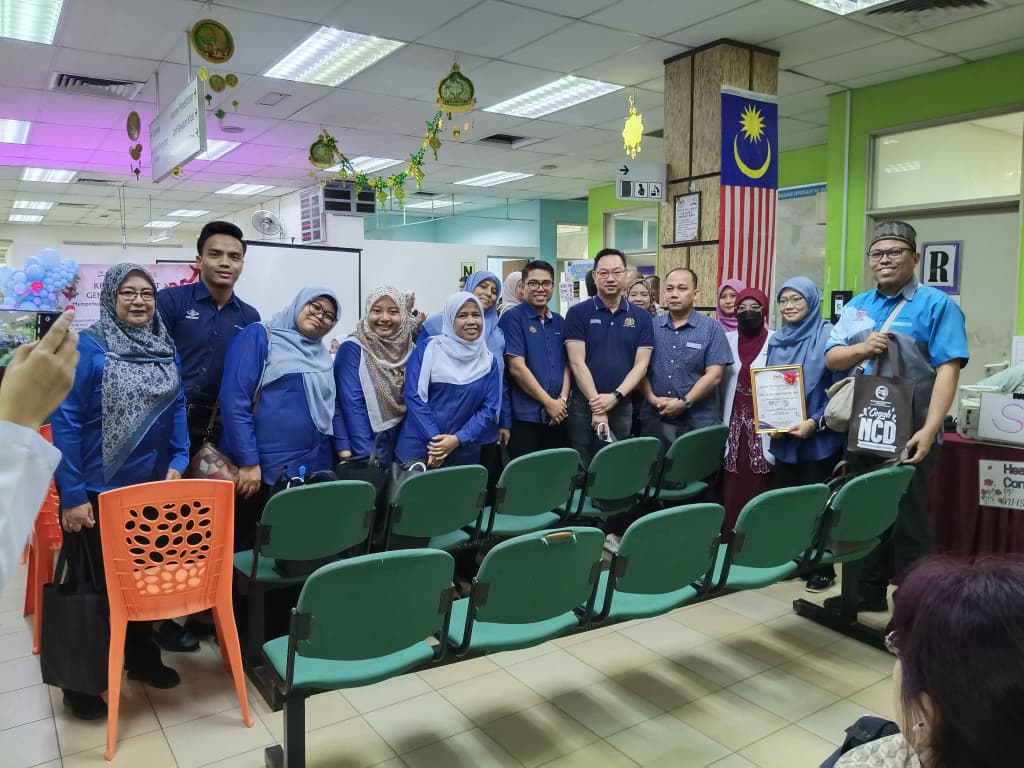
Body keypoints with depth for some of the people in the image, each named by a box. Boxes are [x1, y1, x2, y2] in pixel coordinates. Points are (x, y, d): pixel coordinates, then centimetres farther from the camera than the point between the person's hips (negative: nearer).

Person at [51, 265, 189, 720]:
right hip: (98, 490, -5)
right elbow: (65, 422, -15)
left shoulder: (166, 350, 4)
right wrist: (72, 494, -18)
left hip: (152, 486, 5)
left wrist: (178, 463, -6)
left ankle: (142, 657, 36)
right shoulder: (88, 348, -13)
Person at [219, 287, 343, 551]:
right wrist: (248, 462, -17)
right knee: (245, 549, 6)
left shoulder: (323, 355, 16)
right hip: (264, 469, -6)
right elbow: (234, 400, -12)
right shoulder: (259, 336, -4)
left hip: (315, 468, 6)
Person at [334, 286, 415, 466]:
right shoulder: (352, 349, -11)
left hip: (402, 445, 5)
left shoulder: (410, 349, 4)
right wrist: (367, 458, -21)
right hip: (366, 449, -5)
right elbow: (352, 406, -17)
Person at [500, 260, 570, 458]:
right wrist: (549, 402, -12)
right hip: (525, 416, -6)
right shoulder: (513, 318, -7)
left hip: (558, 416, 6)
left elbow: (566, 364, 12)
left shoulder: (559, 321, 13)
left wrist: (563, 399, -5)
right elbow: (517, 368, -14)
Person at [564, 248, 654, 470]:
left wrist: (615, 396, -14)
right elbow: (577, 363, -9)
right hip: (583, 405, -2)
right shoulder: (577, 313, -3)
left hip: (623, 407, 2)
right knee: (581, 469, 4)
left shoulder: (641, 317, 5)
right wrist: (597, 405, -15)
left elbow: (641, 365, 0)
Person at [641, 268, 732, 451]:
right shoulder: (651, 327, 7)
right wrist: (651, 398, -10)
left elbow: (714, 375, -8)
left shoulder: (712, 329, -1)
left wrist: (685, 403, -15)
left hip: (697, 422, -2)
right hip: (655, 419, 2)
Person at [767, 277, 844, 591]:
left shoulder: (828, 336, -8)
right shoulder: (776, 341, 9)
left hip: (820, 437, -5)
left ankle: (822, 569, 16)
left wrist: (816, 422, -18)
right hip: (783, 437, 5)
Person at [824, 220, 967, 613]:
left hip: (909, 433, -5)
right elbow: (830, 359, 9)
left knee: (907, 519, 3)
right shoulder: (857, 307, 11)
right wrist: (862, 348, -14)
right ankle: (868, 591, 28)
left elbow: (948, 369, -15)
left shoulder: (936, 305, -6)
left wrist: (929, 430, -24)